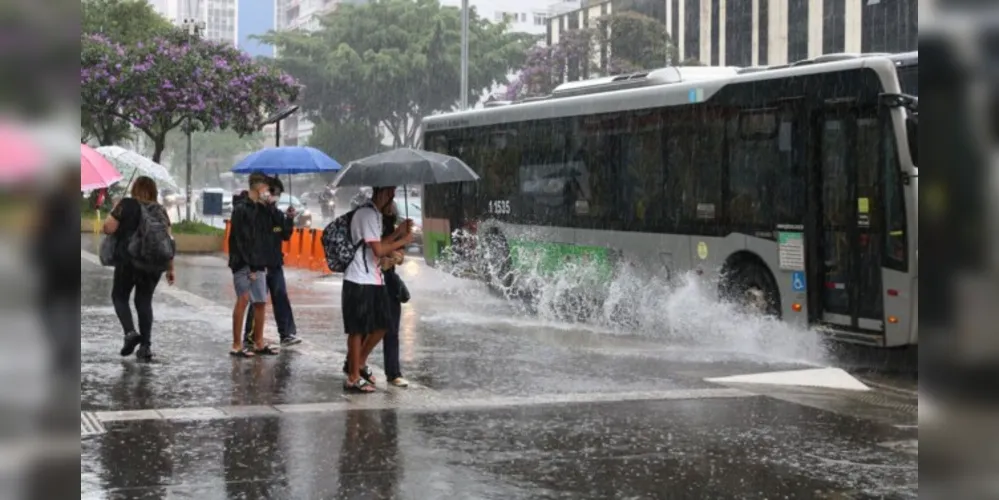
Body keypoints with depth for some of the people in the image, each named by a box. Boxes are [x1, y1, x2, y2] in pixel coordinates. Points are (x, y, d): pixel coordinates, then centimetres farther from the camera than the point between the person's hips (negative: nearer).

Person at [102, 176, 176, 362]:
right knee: (144, 301, 12)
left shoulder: (126, 205, -4)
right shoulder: (161, 210, 7)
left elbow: (108, 228, -9)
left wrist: (114, 212, 10)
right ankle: (145, 345, 5)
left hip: (129, 260, -3)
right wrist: (170, 268, 12)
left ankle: (130, 332, -10)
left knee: (119, 296, 13)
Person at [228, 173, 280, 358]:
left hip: (258, 264, 8)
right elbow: (239, 239, -15)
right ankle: (237, 345, -6)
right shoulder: (241, 208, -9)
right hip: (243, 264, -8)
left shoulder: (262, 209, 14)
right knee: (243, 299, -10)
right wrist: (250, 265, -17)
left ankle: (259, 343, 19)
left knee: (261, 302, 10)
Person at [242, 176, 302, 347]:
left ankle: (287, 333, 7)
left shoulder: (278, 214, 10)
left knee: (281, 299, 5)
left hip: (275, 264, 6)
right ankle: (250, 336, 8)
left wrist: (289, 219, -6)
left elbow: (286, 236, 11)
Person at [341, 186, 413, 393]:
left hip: (373, 280, 10)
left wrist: (398, 232, 10)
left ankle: (359, 364, 28)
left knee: (381, 325, 13)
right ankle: (353, 378, 7)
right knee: (358, 329, -2)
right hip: (360, 282, -10)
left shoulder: (374, 214, 16)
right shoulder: (367, 214, -16)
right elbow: (379, 250, -20)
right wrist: (403, 241, -8)